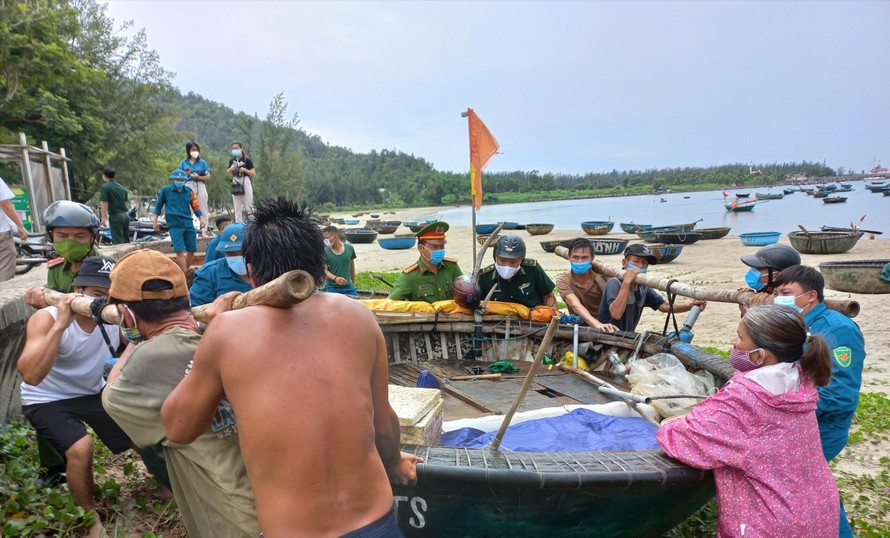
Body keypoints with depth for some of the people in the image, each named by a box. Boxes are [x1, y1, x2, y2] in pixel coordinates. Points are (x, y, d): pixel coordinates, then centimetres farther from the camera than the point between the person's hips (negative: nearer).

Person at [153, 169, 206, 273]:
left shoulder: (189, 191, 8)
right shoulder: (166, 190, 3)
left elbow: (196, 206, 11)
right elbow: (158, 206, 11)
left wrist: (201, 219, 0)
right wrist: (154, 220, 9)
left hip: (188, 224, 3)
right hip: (175, 225, -3)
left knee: (191, 250, 4)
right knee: (180, 251, -13)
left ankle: (185, 272, 23)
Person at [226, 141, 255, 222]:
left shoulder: (247, 160, -5)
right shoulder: (232, 160, 9)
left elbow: (253, 173, -7)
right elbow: (227, 172, 18)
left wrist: (244, 170, -21)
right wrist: (231, 169, -3)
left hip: (245, 181, -5)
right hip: (235, 182, 5)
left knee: (248, 205, -5)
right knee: (237, 207, 8)